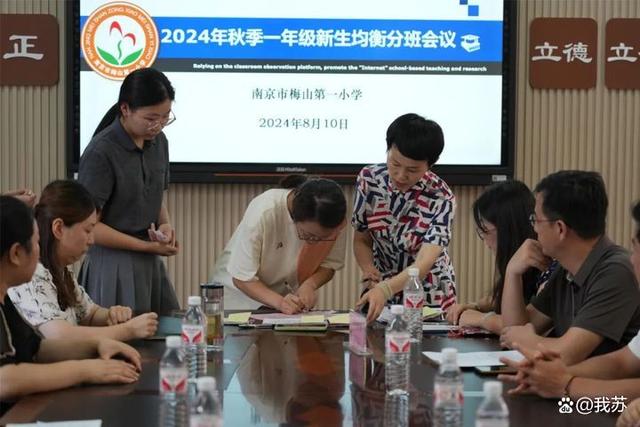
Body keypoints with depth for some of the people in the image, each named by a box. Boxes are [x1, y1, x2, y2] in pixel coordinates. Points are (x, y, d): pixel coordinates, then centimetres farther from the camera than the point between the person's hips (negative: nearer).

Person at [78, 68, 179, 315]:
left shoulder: (158, 142, 4)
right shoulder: (101, 153, -17)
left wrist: (165, 225, -2)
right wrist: (147, 245, -15)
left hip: (150, 264, 7)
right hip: (114, 264, -7)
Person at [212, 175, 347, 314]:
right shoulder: (264, 213, -28)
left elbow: (330, 264, -4)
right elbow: (242, 278, -21)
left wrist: (310, 285, -23)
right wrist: (279, 301, -35)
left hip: (290, 300, 2)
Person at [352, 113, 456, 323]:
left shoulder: (441, 199, -18)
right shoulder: (368, 179, -8)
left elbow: (424, 264, -28)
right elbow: (361, 239, 2)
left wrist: (384, 290, -44)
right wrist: (369, 270, -18)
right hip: (380, 290, 2)